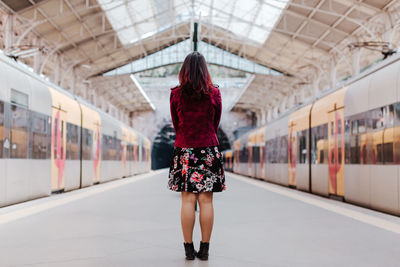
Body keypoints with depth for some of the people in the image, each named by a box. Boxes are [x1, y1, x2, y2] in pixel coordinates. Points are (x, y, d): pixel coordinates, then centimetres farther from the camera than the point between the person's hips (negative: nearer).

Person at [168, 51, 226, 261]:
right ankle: (204, 249, 5)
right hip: (209, 150, 0)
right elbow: (216, 124, 10)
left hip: (184, 150, 0)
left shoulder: (176, 94, -2)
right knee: (206, 200, 1)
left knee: (187, 200, 1)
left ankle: (189, 249, 3)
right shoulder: (214, 93, -1)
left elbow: (176, 125, 9)